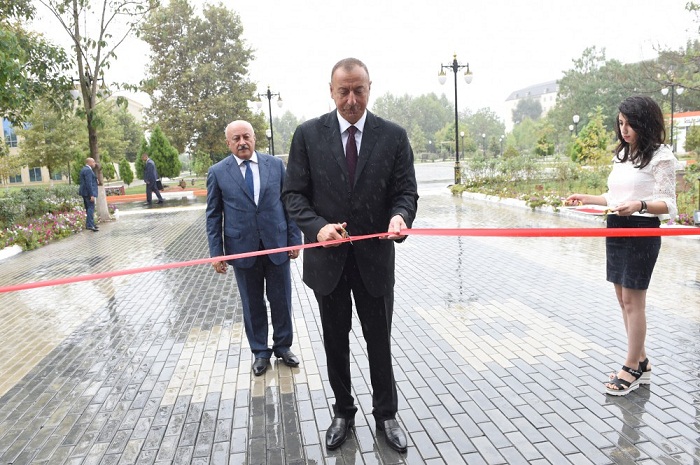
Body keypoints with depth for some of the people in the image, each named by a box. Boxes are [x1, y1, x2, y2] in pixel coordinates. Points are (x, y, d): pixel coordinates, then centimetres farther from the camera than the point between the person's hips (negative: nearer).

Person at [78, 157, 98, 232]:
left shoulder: (83, 169, 18)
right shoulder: (88, 170, -14)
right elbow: (89, 183, -21)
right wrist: (91, 195, -23)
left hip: (85, 192, 11)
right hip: (89, 192, -11)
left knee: (88, 209, 13)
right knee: (91, 208, -12)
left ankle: (91, 224, 18)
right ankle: (89, 225, -17)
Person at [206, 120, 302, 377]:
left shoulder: (276, 165, 1)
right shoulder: (217, 172, 0)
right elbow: (213, 215, 2)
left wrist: (295, 238, 0)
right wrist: (216, 252, -3)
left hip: (277, 245, 1)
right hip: (243, 248, 0)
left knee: (281, 300, 11)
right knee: (252, 304, 12)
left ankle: (283, 346, 32)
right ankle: (260, 352, 30)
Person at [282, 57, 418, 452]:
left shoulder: (394, 136, -2)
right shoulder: (308, 134, -3)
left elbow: (406, 192, -2)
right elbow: (294, 193, -2)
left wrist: (400, 217, -25)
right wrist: (317, 226, -20)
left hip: (375, 257, 0)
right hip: (327, 257, 1)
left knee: (380, 342, 14)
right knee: (336, 343, 17)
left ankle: (386, 414, 35)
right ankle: (343, 413, 38)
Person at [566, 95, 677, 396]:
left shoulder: (661, 156, -9)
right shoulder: (621, 154, 14)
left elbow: (668, 205, -13)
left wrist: (639, 206, -31)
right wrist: (586, 199, 7)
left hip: (642, 232, -8)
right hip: (615, 230, 8)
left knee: (633, 301, -1)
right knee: (624, 300, 12)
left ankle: (632, 369, 12)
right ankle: (641, 363, 25)